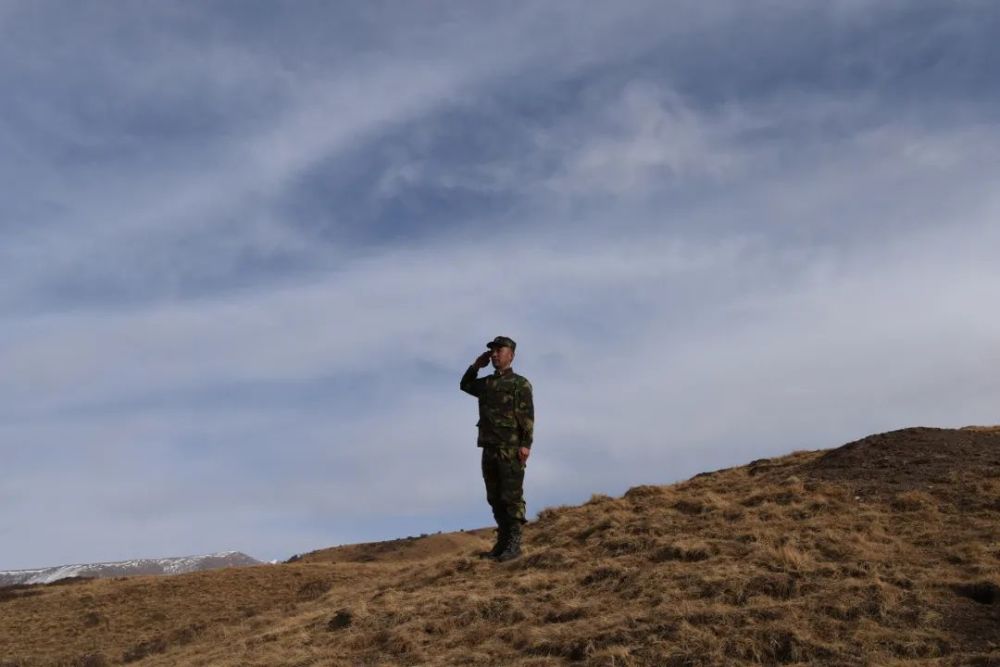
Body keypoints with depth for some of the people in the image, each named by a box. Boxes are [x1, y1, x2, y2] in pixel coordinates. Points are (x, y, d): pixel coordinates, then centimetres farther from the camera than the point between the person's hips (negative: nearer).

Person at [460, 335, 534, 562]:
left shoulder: (520, 383, -1)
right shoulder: (486, 383, 17)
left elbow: (527, 416, -9)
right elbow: (465, 385, 35)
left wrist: (526, 444, -19)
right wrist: (476, 365, 19)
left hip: (511, 449, -7)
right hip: (489, 449, 7)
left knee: (511, 498, -7)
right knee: (495, 499, 8)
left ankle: (514, 544, -4)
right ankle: (502, 542, 15)